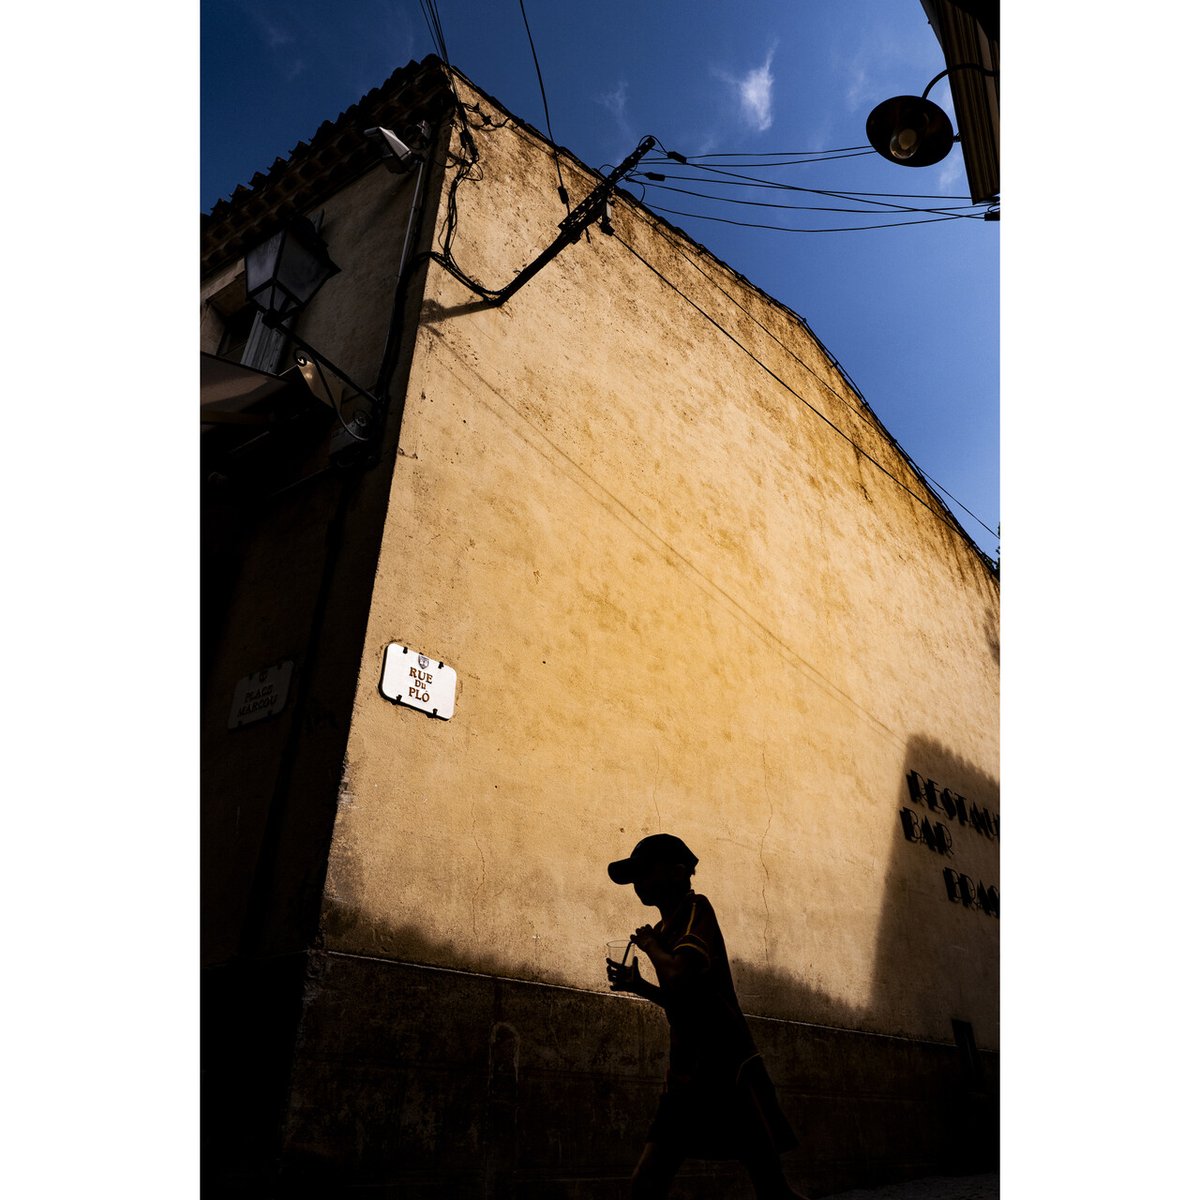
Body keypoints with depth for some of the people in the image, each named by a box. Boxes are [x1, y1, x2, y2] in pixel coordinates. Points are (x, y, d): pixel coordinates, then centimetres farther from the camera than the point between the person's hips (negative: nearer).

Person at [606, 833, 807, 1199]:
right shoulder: (666, 928, 13)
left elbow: (678, 976, -27)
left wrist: (649, 945, -9)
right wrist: (638, 986, 8)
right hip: (687, 1072, 8)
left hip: (728, 1068, -8)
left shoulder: (695, 907, -10)